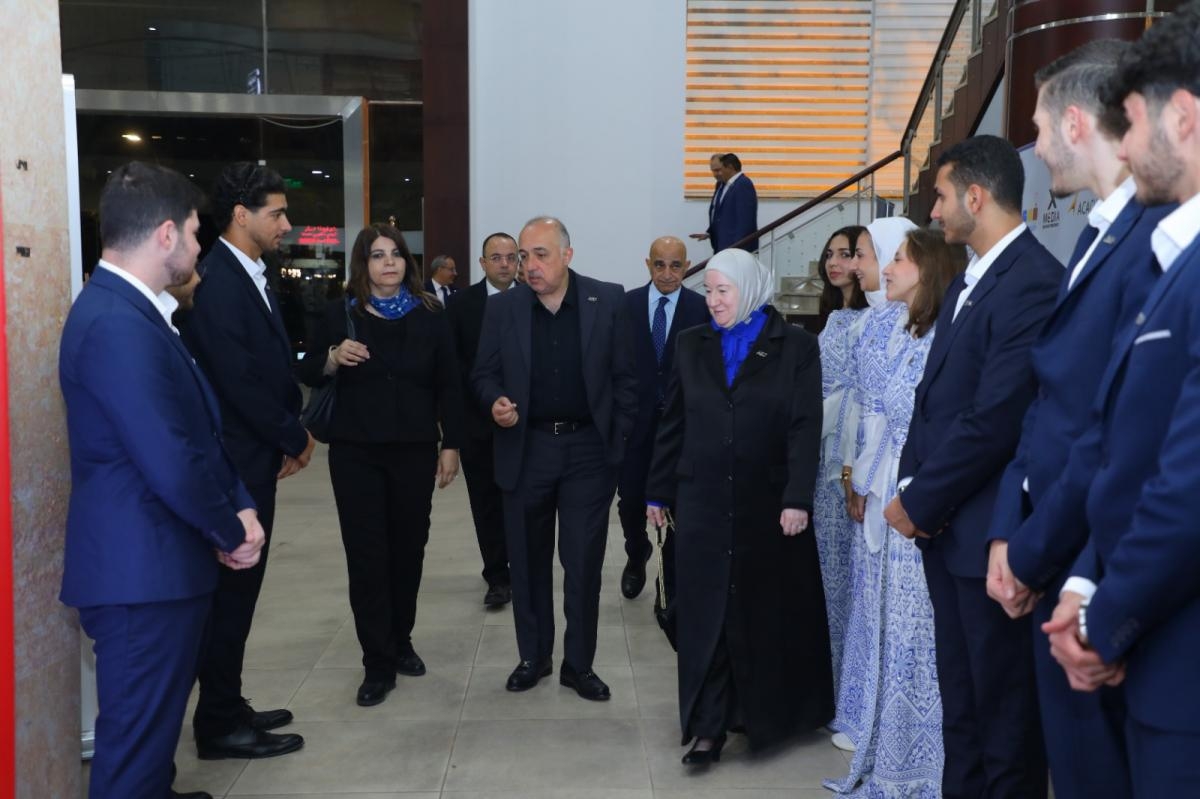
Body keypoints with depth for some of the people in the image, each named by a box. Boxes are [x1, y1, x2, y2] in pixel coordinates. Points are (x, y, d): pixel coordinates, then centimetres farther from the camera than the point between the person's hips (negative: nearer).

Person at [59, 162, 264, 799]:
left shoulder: (132, 310, 11)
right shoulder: (117, 324, -23)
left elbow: (199, 429, 14)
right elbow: (172, 465, -27)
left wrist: (238, 507, 1)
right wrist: (233, 532, -10)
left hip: (161, 561, 10)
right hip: (143, 569, -10)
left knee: (155, 723, 24)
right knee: (137, 738, 4)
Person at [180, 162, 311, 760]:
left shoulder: (249, 276, 12)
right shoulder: (218, 281, -18)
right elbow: (239, 381, -21)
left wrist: (291, 431, 1)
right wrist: (294, 439, -10)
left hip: (254, 457, 9)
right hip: (236, 462, -9)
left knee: (238, 587, 16)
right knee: (231, 589, 1)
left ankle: (226, 707, 29)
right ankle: (219, 725, 15)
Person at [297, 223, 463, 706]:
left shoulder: (428, 316, 2)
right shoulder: (340, 314, 1)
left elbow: (448, 386, 3)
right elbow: (308, 375, 5)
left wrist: (451, 444, 0)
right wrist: (333, 358, -16)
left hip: (415, 450, 1)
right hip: (355, 452, -1)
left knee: (408, 549, 9)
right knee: (366, 555, -1)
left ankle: (401, 642, 29)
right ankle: (378, 663, 8)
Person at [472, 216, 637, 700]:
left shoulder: (608, 301, -4)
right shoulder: (502, 307, 1)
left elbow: (624, 378, 0)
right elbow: (484, 374, 7)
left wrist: (619, 443, -3)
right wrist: (495, 402, -15)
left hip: (589, 449, -1)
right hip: (525, 450, 2)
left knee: (584, 563, 4)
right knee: (528, 561, 12)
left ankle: (578, 664, 19)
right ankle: (533, 656, 29)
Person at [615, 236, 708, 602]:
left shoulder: (702, 309, -4)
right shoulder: (626, 304, 0)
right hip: (635, 418, 1)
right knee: (630, 499, 6)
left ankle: (673, 582, 24)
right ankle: (637, 553, 38)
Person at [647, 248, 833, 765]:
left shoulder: (796, 347, -1)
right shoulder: (692, 345, 8)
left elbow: (805, 428, -7)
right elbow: (672, 423, 9)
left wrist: (798, 499, -15)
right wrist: (658, 491, 7)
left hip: (768, 503, -2)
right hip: (703, 504, 2)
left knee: (769, 612, 9)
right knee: (705, 614, 2)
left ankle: (767, 714, 28)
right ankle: (708, 728, 8)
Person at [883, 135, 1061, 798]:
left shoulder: (1033, 283, -18)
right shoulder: (967, 283, 13)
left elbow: (994, 420, -22)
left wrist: (920, 502, -13)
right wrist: (912, 485, 2)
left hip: (989, 534, -9)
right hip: (947, 527, 9)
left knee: (1004, 711, 7)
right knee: (959, 697, 20)